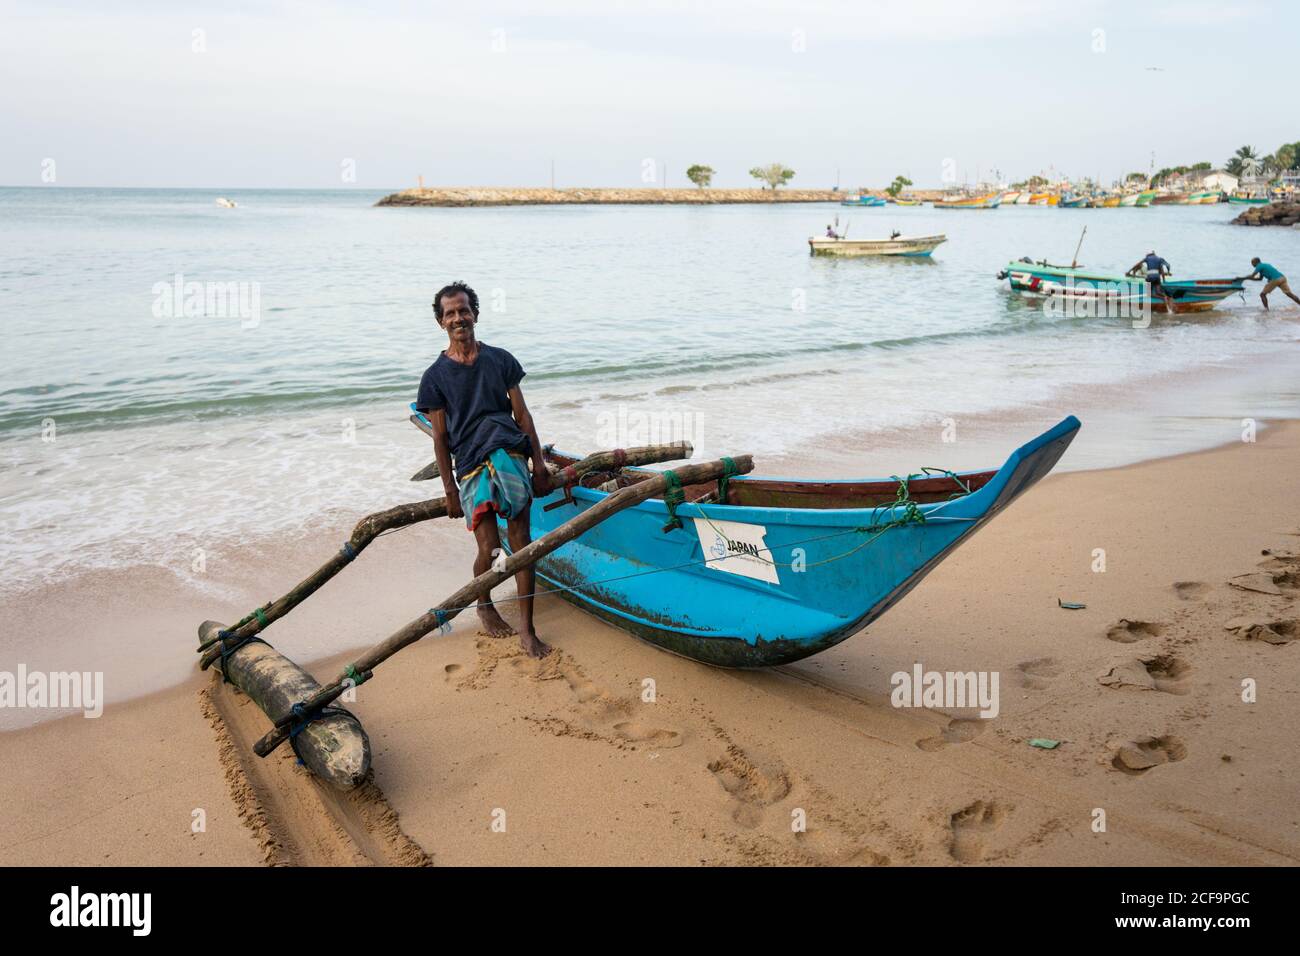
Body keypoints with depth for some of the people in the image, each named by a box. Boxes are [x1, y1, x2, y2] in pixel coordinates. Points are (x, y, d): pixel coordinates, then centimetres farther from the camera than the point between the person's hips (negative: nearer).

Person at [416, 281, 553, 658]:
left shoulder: (500, 359, 13)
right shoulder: (435, 376, 9)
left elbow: (522, 415, 13)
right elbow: (440, 437, 9)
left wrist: (539, 464, 7)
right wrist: (450, 491, 5)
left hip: (508, 449, 1)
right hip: (469, 462, -1)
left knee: (520, 539, -14)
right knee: (489, 548, -7)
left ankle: (526, 631, -12)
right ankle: (483, 605, 25)